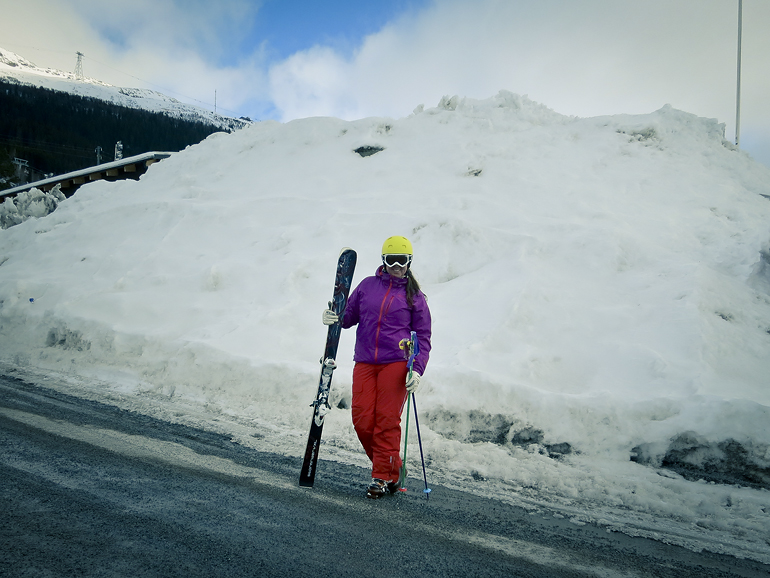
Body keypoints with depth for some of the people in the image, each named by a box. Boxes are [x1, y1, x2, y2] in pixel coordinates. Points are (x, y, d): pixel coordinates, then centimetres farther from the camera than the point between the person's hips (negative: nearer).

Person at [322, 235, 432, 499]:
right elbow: (350, 314, 18)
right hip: (364, 362, 3)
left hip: (396, 363, -3)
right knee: (362, 419, -2)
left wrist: (417, 369, -5)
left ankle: (383, 476, 7)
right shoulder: (368, 285, 13)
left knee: (387, 420, -6)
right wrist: (334, 318, -5)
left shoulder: (414, 296, 7)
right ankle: (390, 467, 18)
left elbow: (423, 337, 7)